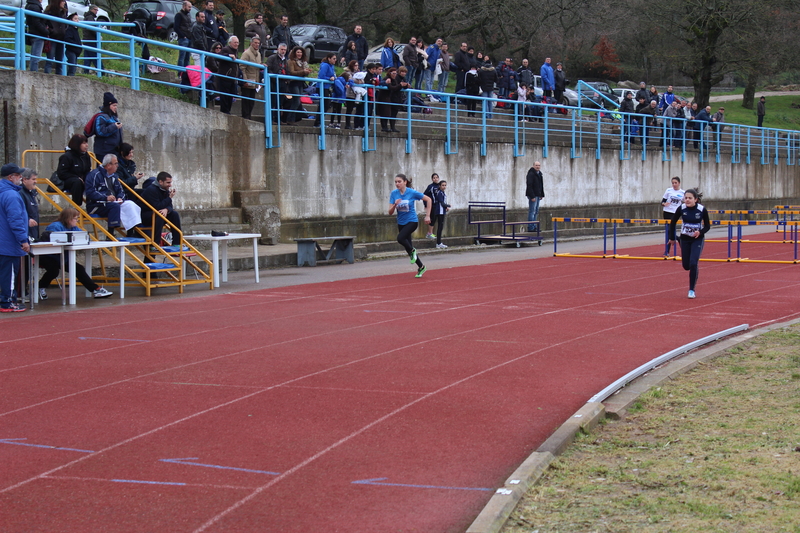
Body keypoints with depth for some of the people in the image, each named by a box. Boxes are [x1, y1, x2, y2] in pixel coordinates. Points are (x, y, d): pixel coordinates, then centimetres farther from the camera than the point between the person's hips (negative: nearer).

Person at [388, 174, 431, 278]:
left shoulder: (412, 193, -13)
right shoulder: (394, 194, -4)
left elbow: (428, 200, -4)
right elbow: (390, 212, -5)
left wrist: (427, 216, -5)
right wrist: (395, 205, -26)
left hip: (412, 221, -5)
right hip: (401, 223, 5)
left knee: (400, 238, -31)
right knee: (408, 247, 9)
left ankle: (412, 251, -2)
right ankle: (421, 267, 26)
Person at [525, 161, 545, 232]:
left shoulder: (539, 174, 16)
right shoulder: (531, 174, -13)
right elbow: (529, 186, -18)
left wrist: (541, 195, 17)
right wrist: (532, 196, -22)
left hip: (537, 195, 10)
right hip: (533, 195, -10)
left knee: (536, 212, 11)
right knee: (532, 211, -9)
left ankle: (534, 227, 16)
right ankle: (531, 228, -9)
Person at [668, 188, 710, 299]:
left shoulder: (702, 210, -18)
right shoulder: (681, 209, -14)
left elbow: (707, 226, -6)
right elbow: (673, 222, 1)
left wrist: (700, 232, -26)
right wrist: (672, 238, 5)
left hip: (698, 239, -2)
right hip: (685, 239, 2)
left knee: (693, 264, -16)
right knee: (686, 266, 8)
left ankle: (692, 290, -2)